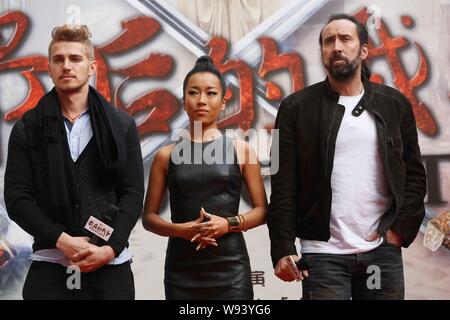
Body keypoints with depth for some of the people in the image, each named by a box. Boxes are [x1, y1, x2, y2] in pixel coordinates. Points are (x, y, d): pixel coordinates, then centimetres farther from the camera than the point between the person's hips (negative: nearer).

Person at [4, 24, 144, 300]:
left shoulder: (122, 126, 7)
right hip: (49, 266, 0)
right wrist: (62, 241, -12)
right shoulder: (28, 129, 6)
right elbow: (17, 197, 0)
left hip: (110, 265, 0)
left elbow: (133, 193, 2)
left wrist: (110, 248, -12)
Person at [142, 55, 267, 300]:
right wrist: (182, 229, -11)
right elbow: (149, 217, 7)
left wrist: (229, 223, -12)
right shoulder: (167, 155, 4)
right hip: (182, 269, 1)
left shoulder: (240, 150, 3)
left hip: (230, 268, 0)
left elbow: (261, 209, 6)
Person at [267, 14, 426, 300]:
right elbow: (283, 186, -2)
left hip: (383, 251, 2)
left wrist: (400, 229, -2)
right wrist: (283, 249, -10)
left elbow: (414, 174, 10)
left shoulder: (394, 104, 8)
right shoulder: (297, 108, 1)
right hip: (323, 253, -2)